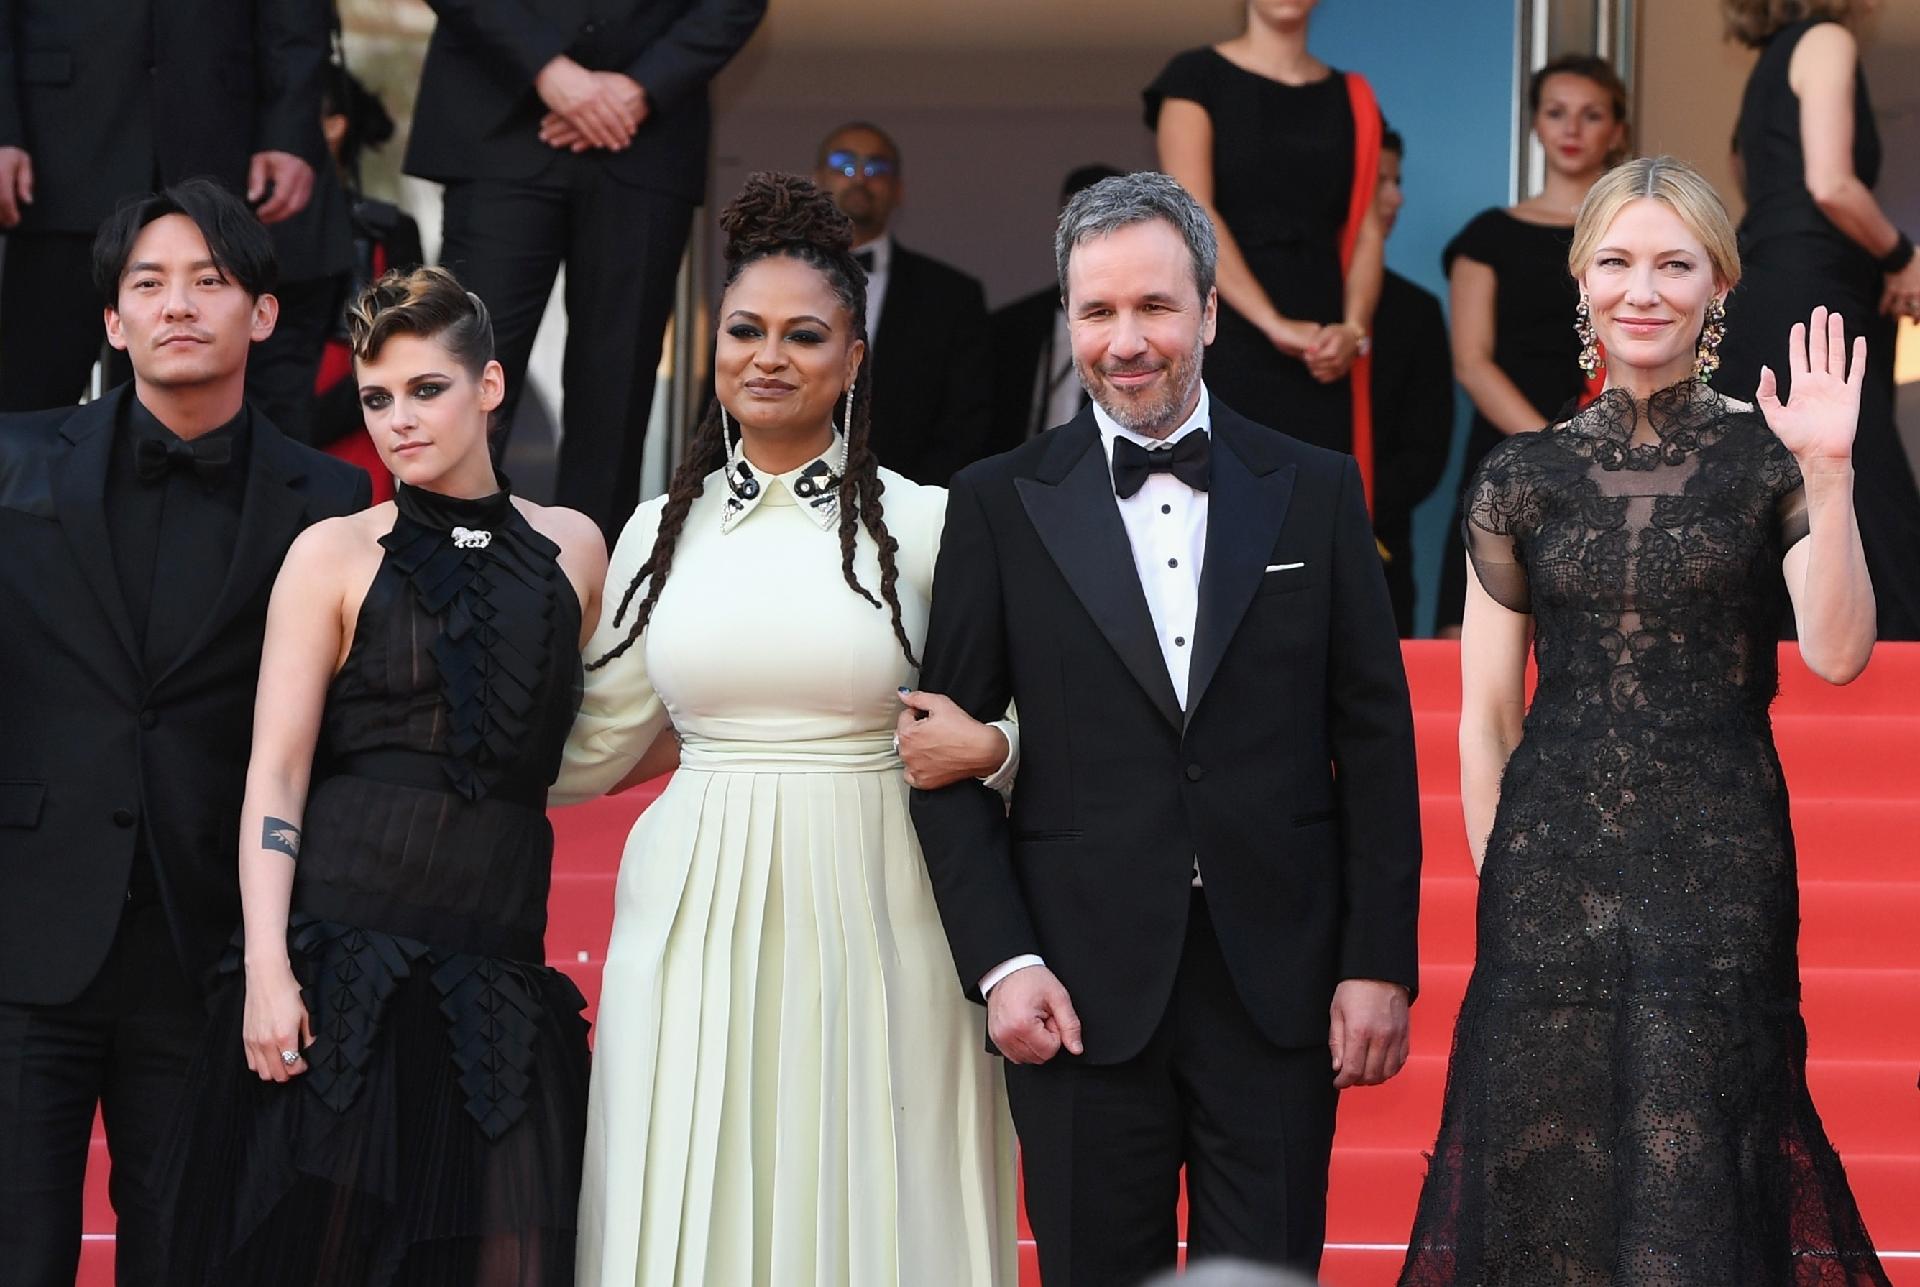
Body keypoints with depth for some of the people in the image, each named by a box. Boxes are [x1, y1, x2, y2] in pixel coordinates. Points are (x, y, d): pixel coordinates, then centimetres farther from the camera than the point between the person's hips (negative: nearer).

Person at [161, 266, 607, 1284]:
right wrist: (267, 968, -11)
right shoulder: (334, 556, 3)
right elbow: (275, 773, -3)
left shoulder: (573, 550, 12)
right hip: (341, 961, -3)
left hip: (498, 991, 3)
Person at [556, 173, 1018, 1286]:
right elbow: (595, 747, 16)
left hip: (866, 921, -2)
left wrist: (990, 749, -13)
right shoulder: (662, 531, 10)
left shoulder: (926, 522, 0)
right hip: (696, 924, 3)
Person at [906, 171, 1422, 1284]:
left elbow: (1376, 743, 5)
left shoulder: (1316, 492, 6)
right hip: (1085, 992, 0)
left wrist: (1379, 962, -1)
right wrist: (1001, 961, -6)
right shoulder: (1001, 505, 4)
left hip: (1278, 984, 1)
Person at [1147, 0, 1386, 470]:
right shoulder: (1196, 77, 2)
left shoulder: (1351, 98, 15)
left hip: (1319, 361, 4)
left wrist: (1353, 329, -10)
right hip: (1220, 345, -4)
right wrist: (1274, 324, -18)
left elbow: (1366, 234, 9)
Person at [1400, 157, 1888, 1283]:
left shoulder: (1768, 459, 2)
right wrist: (1500, 883, 3)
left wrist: (1830, 477, -20)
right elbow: (1487, 716, 10)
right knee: (1553, 1184, 5)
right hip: (1552, 862, 2)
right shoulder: (1525, 476, 7)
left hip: (1721, 865, -2)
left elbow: (1839, 653, -12)